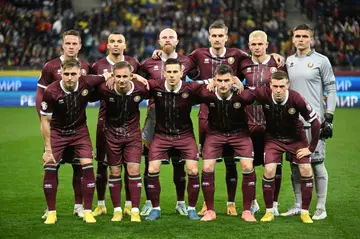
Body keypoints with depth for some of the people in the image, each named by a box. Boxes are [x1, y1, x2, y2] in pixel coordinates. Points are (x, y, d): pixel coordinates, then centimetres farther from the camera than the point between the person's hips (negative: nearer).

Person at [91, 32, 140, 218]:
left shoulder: (133, 64, 5)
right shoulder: (98, 66, 3)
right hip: (106, 119, 0)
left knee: (130, 163, 3)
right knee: (102, 163, 4)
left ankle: (129, 204, 12)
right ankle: (101, 204, 15)